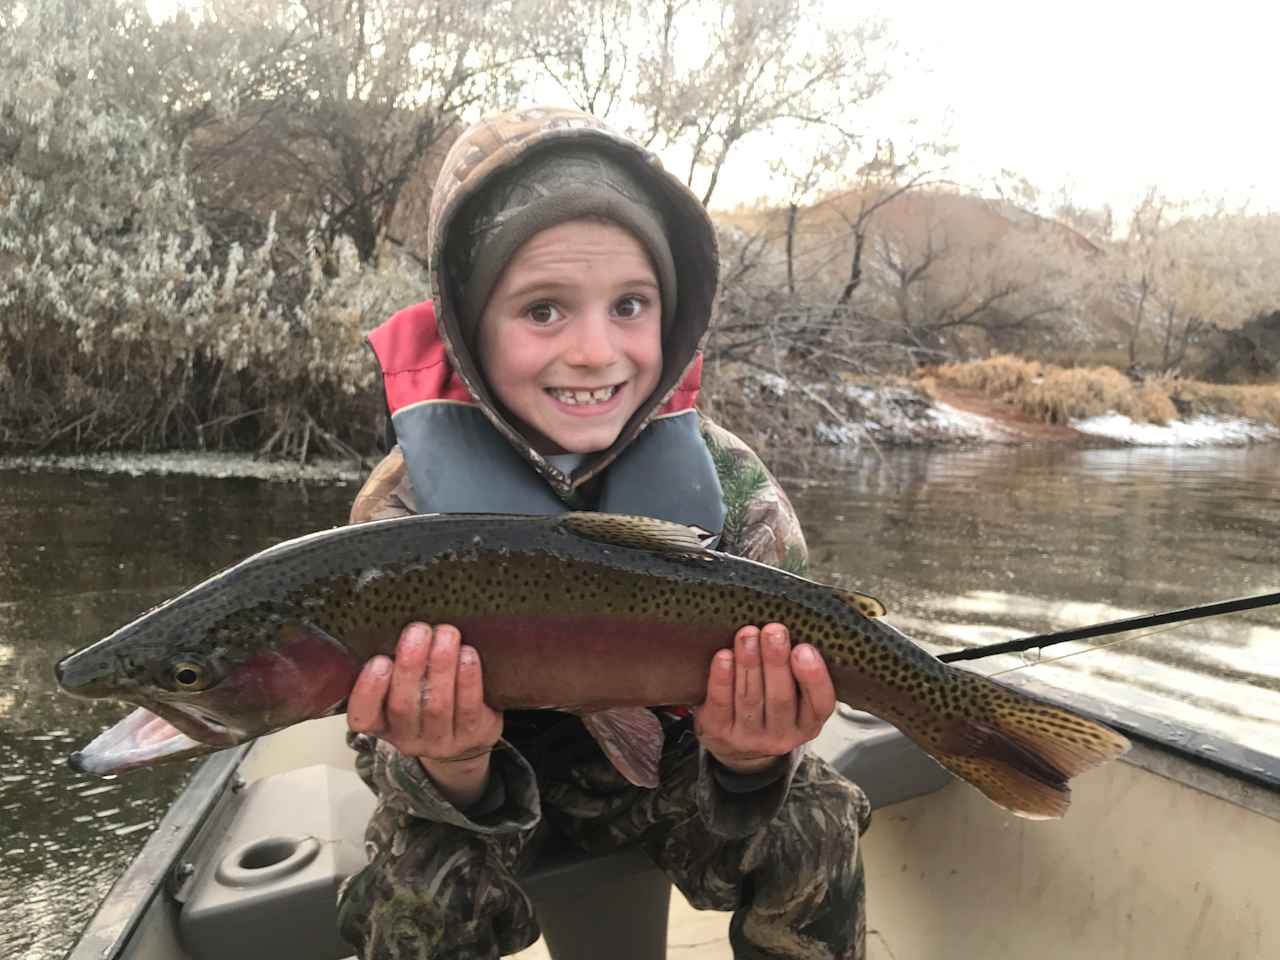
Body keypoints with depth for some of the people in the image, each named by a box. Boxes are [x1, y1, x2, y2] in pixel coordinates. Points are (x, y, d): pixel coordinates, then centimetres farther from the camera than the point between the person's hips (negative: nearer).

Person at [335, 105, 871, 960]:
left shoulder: (733, 488, -22)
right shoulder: (406, 505, -24)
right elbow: (396, 770, -21)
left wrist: (750, 761, -41)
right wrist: (450, 772, -45)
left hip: (670, 765, 1)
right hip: (484, 778, 0)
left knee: (814, 844, -20)